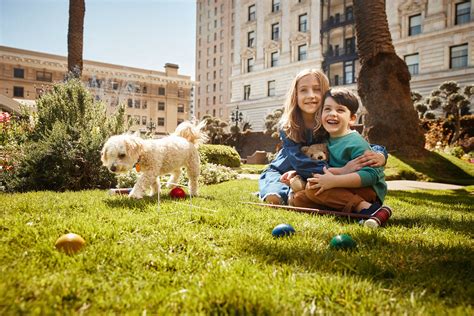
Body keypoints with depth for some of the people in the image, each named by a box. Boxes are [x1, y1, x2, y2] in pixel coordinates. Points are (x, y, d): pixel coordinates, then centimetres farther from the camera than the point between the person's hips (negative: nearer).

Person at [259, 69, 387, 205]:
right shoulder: (287, 126, -21)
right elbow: (299, 162, -32)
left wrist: (380, 155, -43)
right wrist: (340, 171, -44)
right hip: (282, 172, -1)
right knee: (273, 198, -29)